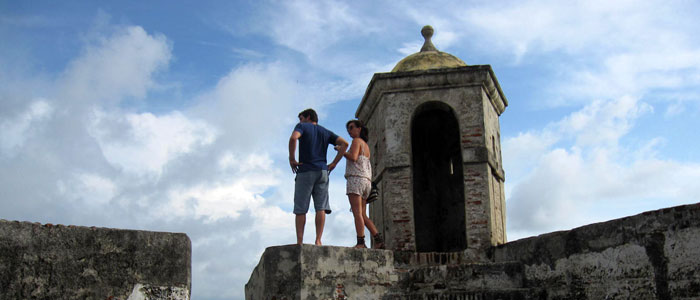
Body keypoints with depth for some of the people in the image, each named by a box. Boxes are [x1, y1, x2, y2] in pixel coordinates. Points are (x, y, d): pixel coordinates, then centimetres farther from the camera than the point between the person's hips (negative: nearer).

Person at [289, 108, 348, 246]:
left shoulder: (302, 126, 6)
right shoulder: (326, 132, 19)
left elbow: (293, 138, -17)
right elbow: (344, 143, 7)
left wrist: (291, 159, -9)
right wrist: (334, 163, 6)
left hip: (305, 172, -4)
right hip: (322, 171, 4)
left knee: (300, 209, -1)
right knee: (321, 208, -1)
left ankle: (299, 242, -6)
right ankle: (318, 241, -8)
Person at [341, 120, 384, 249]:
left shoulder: (357, 141, 1)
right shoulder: (366, 146, 25)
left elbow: (353, 157, -14)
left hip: (356, 179, -8)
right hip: (366, 181, 8)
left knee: (357, 213, -14)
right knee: (363, 215, 8)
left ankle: (360, 242, -22)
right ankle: (378, 240, -1)